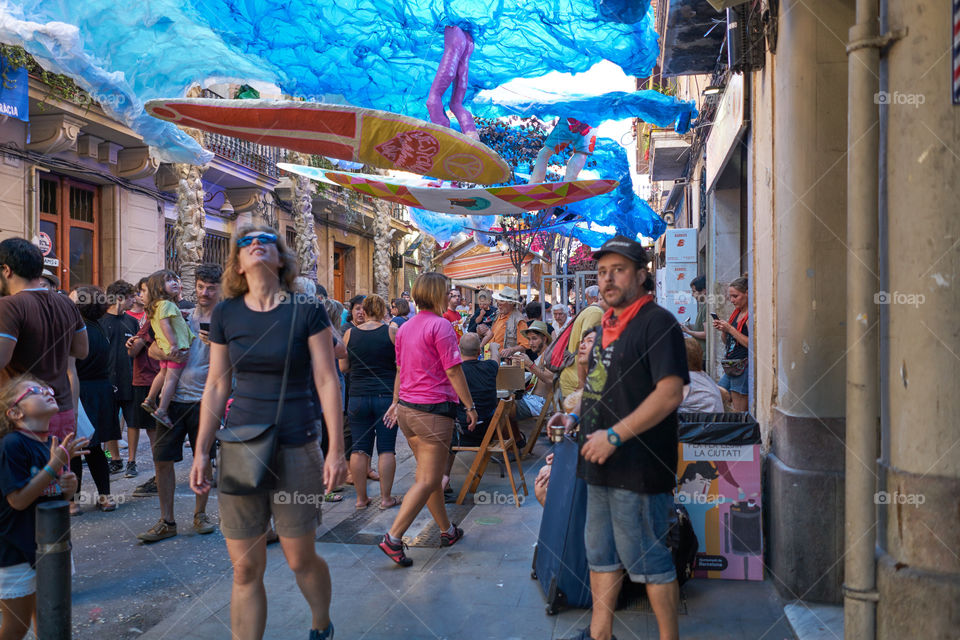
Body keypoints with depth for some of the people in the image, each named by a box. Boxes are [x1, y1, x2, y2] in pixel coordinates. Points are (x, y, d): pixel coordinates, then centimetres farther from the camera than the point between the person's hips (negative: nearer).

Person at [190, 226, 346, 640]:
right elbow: (216, 386, 7)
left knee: (301, 559, 10)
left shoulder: (306, 309, -6)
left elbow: (327, 381, -6)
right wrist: (201, 451, 6)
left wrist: (336, 449, -8)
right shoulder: (226, 314, 2)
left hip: (296, 450, -2)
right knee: (245, 570, 7)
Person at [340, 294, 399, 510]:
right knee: (386, 449, 4)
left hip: (358, 397, 2)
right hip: (387, 395, -2)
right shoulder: (391, 331, -5)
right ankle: (386, 498, 8)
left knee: (359, 449, 7)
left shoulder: (349, 334, 1)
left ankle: (361, 498, 13)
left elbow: (343, 367, 7)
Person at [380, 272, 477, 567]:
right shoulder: (440, 325, -12)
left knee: (430, 475, 17)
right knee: (427, 481, -3)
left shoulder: (405, 328, 12)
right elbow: (453, 371, -13)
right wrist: (470, 406, -7)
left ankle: (447, 530, 29)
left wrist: (396, 402, 29)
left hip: (407, 409, 9)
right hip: (433, 410, -8)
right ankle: (393, 537, -7)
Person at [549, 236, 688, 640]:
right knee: (601, 554, 19)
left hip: (638, 467, -9)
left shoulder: (657, 322, -14)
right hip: (602, 464, 9)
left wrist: (614, 435, -24)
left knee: (648, 560, 4)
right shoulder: (608, 324, 14)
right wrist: (576, 417, 10)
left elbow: (670, 392, -24)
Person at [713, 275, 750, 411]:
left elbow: (752, 344, -21)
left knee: (739, 415, -3)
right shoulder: (736, 312, 15)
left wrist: (730, 329, -18)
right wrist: (723, 330, 2)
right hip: (730, 368, 9)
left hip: (742, 368, -9)